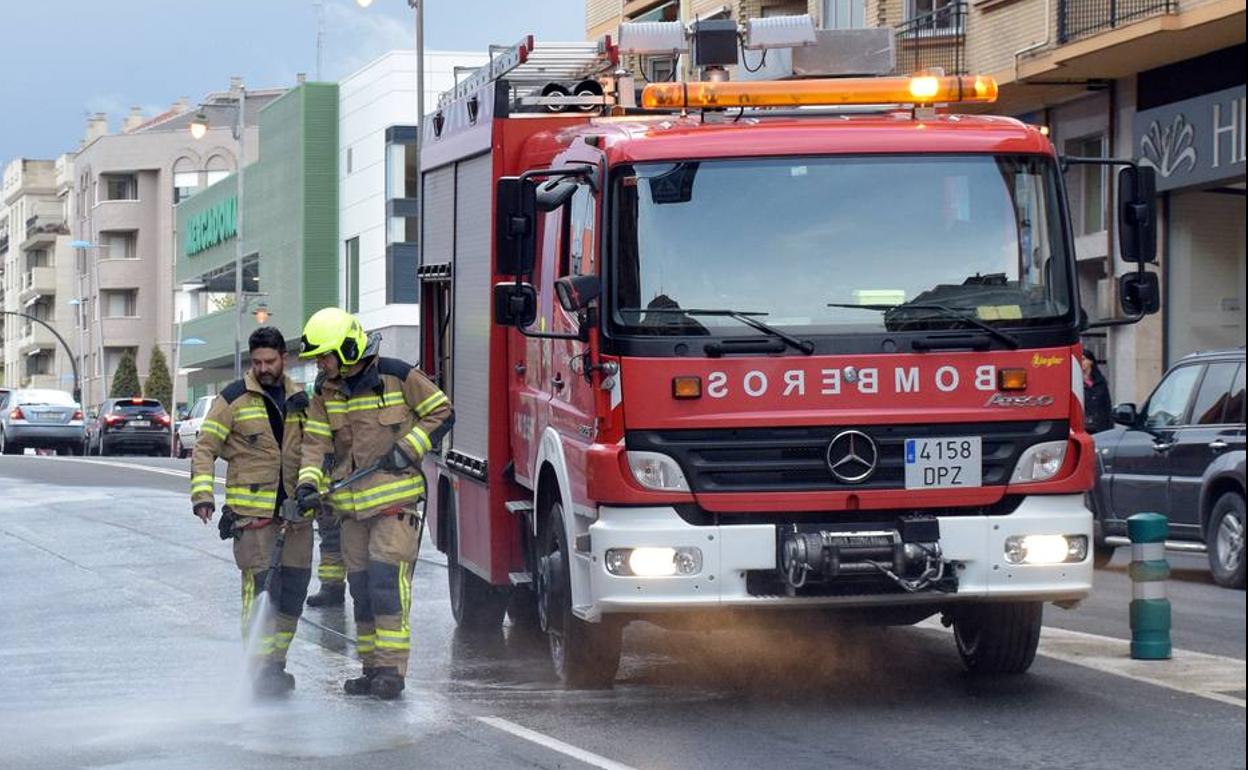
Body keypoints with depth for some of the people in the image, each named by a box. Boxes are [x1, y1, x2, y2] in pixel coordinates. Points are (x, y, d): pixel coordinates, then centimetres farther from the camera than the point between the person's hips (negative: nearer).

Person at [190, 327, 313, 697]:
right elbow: (204, 449, -2)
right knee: (261, 588, -12)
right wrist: (202, 493, -14)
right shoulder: (233, 400, -1)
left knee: (293, 589, 7)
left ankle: (276, 665, 20)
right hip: (252, 512, -5)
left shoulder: (299, 401, 14)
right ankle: (259, 670, -9)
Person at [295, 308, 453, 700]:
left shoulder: (398, 377, -8)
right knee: (361, 586, 8)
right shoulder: (325, 392, 7)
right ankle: (372, 668, 16)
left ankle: (391, 668, -16)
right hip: (352, 505, 6)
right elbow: (317, 442, 3)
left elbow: (442, 413, -1)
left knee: (387, 578, -16)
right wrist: (309, 483, -14)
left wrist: (408, 448, -13)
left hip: (395, 499, -6)